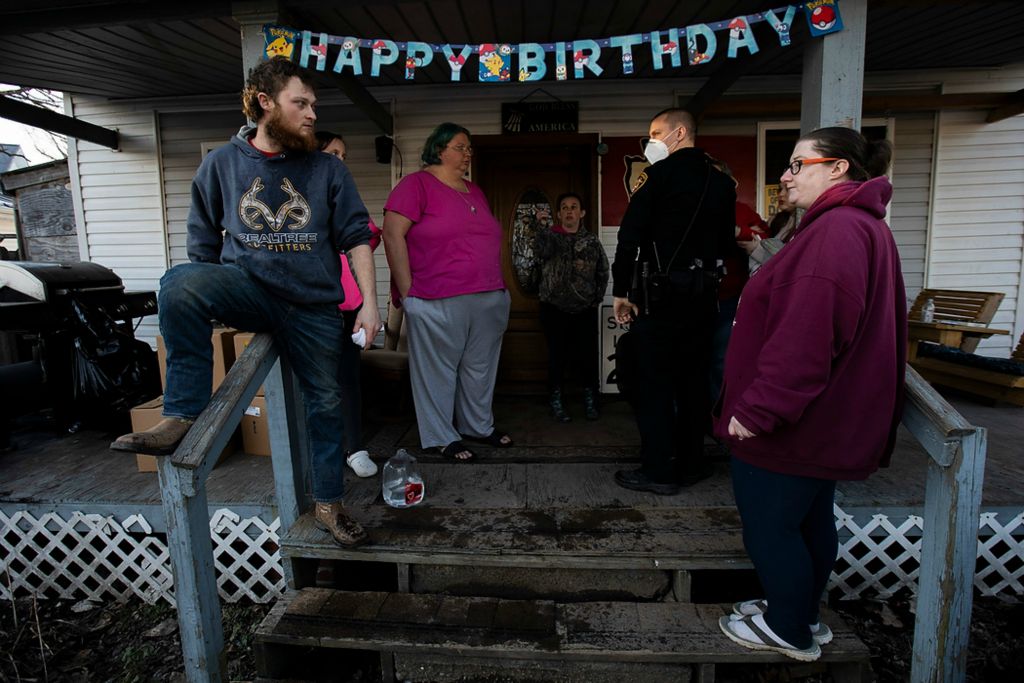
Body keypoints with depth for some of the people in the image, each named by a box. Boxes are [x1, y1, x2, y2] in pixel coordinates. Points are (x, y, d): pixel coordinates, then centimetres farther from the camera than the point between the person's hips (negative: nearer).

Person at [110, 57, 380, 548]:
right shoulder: (222, 164, 5)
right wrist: (213, 302, 11)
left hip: (314, 305, 1)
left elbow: (356, 238, 2)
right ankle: (183, 415, -24)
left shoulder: (326, 168, 4)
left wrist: (369, 304, -5)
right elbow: (204, 245, 12)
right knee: (179, 282, -31)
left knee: (325, 403, 7)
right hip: (248, 286, 0)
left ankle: (328, 504, 26)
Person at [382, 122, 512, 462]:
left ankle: (478, 426, 33)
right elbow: (392, 234, -11)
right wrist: (408, 292, -14)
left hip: (489, 300, 7)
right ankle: (441, 437, 19)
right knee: (438, 370, 4)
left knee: (480, 367, 15)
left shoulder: (474, 191, 18)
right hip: (439, 303, -7)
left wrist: (497, 288, 18)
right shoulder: (417, 184, -4)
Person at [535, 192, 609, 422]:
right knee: (558, 355, 0)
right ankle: (556, 401, 15)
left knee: (588, 355, 0)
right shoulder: (548, 236, 2)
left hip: (585, 310, 2)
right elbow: (542, 251, -22)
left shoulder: (592, 241, 7)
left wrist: (597, 299, 5)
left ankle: (590, 399, 19)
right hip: (554, 309, -1)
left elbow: (603, 273, 12)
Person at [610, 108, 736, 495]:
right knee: (693, 379, 13)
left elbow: (630, 235, -13)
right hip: (704, 292, 7)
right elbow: (725, 243, 19)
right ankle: (691, 463, 23)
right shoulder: (722, 182, 12)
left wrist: (620, 291, -8)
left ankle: (658, 470, 6)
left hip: (661, 292, -6)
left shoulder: (661, 174, -7)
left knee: (654, 381, 0)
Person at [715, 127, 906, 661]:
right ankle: (802, 616, 39)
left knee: (769, 527, 7)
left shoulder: (835, 231, -22)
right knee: (810, 520, 22)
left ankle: (791, 633, 25)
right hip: (825, 419, 11)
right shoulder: (864, 226, 14)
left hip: (787, 426, -10)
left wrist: (757, 409, -25)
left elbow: (804, 339, -30)